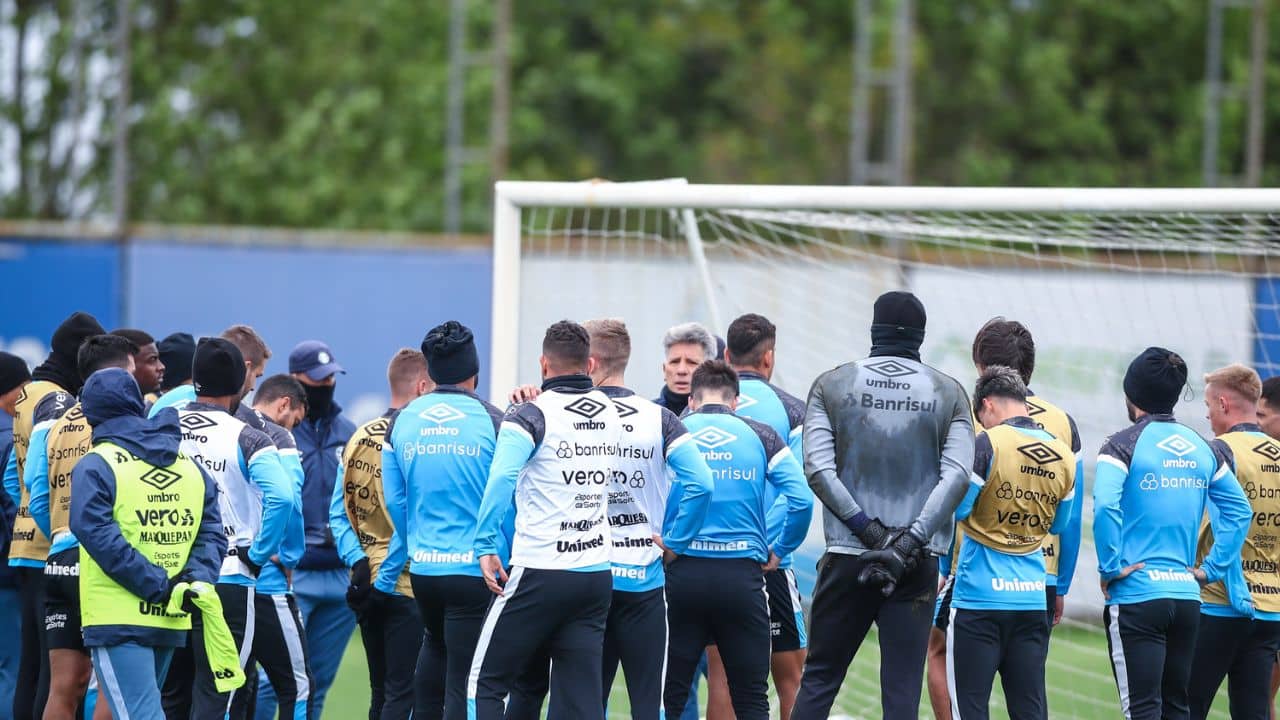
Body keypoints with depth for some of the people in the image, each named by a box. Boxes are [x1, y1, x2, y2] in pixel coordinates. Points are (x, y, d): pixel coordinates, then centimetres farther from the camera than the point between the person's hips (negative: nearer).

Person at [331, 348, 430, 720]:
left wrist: (357, 561, -3)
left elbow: (338, 512, 6)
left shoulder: (360, 438, 8)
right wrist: (383, 581, -14)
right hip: (403, 586, -8)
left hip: (366, 581, 8)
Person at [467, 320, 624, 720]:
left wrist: (486, 546, -20)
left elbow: (501, 479, -23)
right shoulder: (611, 414, 10)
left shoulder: (532, 415, -9)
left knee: (484, 685, 6)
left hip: (539, 574, -6)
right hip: (597, 576, 6)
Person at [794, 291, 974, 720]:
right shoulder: (948, 394, 4)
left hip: (847, 557, 0)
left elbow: (818, 469, -6)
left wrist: (870, 531, -8)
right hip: (917, 564, 0)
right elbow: (956, 476, -7)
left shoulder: (832, 385, 4)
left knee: (819, 679, 8)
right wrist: (911, 540, -12)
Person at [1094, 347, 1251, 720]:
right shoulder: (1202, 448, 11)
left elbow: (1105, 506, -22)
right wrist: (1212, 568, 11)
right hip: (1186, 596, 6)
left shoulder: (1124, 445, -7)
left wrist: (1110, 567, -12)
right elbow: (1239, 510, 12)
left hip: (1136, 596, -6)